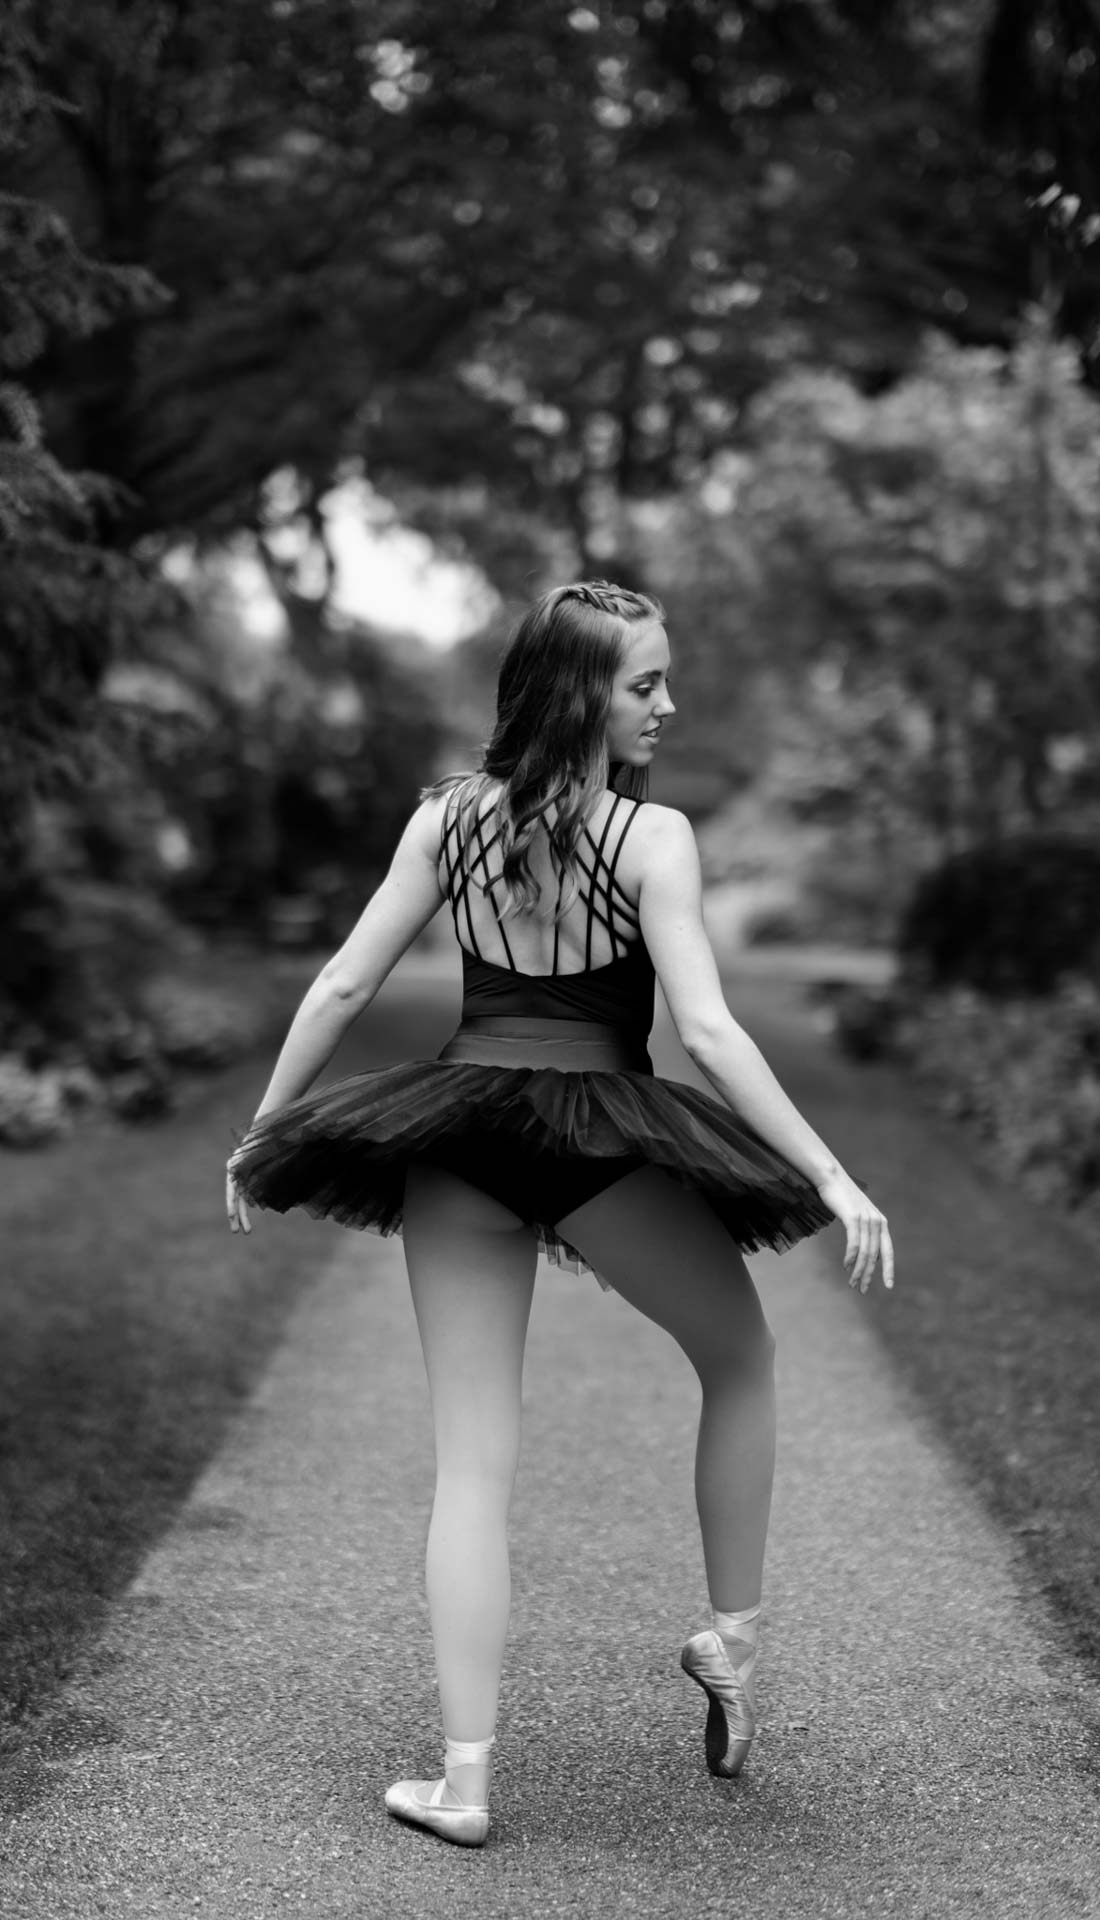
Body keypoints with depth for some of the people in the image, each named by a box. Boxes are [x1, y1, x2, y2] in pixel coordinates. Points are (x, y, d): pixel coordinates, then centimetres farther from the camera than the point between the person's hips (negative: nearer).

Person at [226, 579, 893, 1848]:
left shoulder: (446, 817, 3)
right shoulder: (652, 836, -9)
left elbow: (342, 988, 3)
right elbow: (708, 1032, -16)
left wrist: (260, 1131, 15)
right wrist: (831, 1178, -14)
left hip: (458, 1149, 4)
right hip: (600, 1143, -3)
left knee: (471, 1467, 7)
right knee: (740, 1361, 25)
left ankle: (464, 1779, 5)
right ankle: (732, 1640, 27)